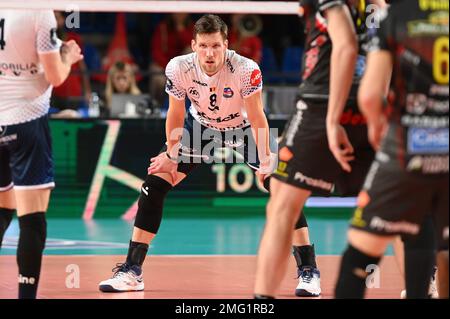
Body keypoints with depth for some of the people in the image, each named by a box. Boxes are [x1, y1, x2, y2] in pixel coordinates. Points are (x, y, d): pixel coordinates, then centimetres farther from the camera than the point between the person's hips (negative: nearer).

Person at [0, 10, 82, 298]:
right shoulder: (40, 13, -12)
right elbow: (56, 77, -10)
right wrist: (68, 57, 11)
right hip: (26, 120, -6)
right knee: (32, 218, -5)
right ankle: (27, 294, -10)